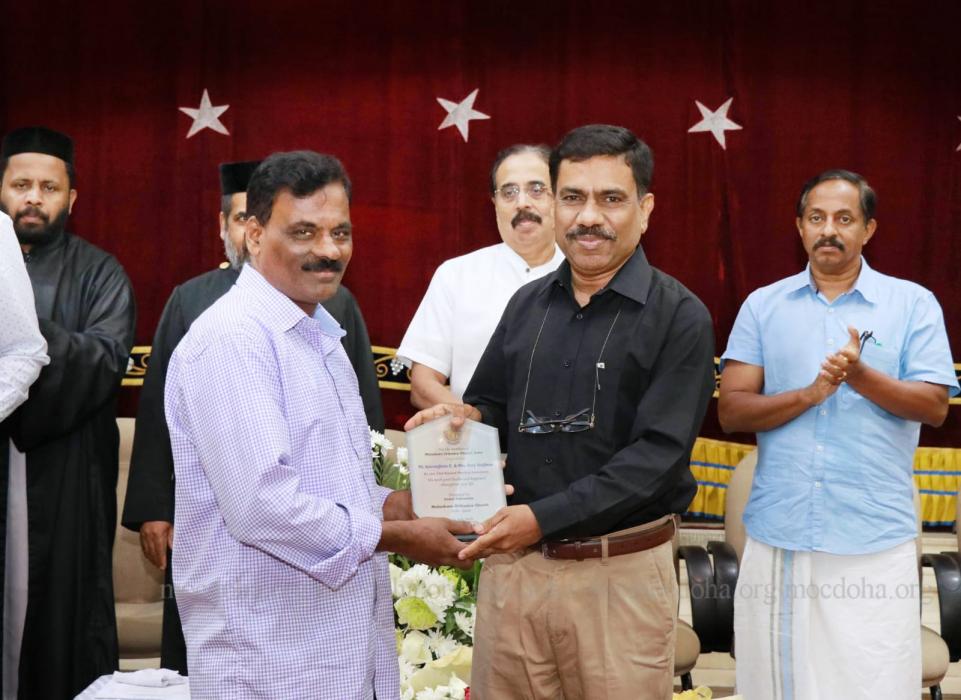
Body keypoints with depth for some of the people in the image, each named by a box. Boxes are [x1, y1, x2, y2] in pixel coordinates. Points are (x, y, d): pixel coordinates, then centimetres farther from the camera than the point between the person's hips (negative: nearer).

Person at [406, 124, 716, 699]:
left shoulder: (679, 318, -7)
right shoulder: (528, 305, 10)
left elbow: (657, 453, -15)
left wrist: (543, 517, -20)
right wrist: (468, 417, -5)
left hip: (622, 572, -4)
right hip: (513, 561, 5)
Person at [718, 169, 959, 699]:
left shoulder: (913, 304, 4)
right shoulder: (763, 306, 8)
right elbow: (731, 410, 0)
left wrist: (861, 377, -19)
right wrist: (810, 394, -16)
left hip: (875, 539, -2)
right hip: (778, 535, 2)